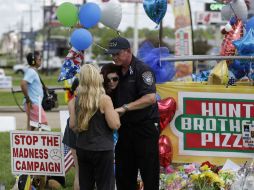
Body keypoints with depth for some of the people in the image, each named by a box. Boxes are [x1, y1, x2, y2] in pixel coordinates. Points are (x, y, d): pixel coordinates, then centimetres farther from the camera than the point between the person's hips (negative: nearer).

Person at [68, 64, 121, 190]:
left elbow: (72, 125, 1)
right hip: (102, 150, -5)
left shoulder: (76, 100, -1)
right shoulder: (104, 99, -14)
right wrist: (115, 113, 4)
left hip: (82, 149, 5)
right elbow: (115, 125, -14)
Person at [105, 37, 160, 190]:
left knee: (149, 173, -2)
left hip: (145, 127, -7)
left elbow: (150, 98, -24)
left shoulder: (142, 70, -12)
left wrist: (125, 108, -26)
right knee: (123, 173, 10)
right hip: (125, 128, 7)